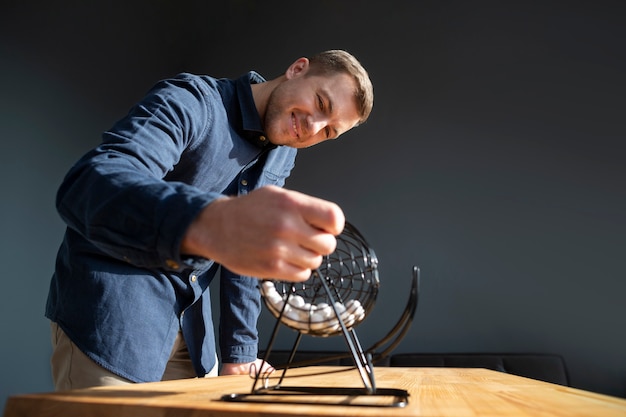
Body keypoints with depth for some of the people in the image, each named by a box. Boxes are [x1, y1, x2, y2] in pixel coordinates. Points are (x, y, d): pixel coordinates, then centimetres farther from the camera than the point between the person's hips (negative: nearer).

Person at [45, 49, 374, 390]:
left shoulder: (283, 154, 3)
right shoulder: (189, 102, -21)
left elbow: (248, 251, 7)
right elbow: (86, 186, -39)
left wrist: (239, 351, 2)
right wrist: (209, 224, -58)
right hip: (109, 314, -6)